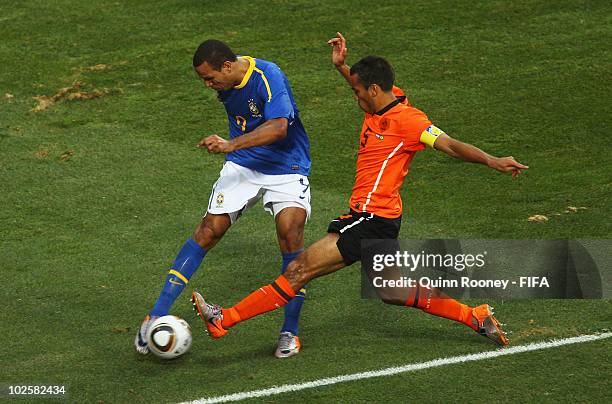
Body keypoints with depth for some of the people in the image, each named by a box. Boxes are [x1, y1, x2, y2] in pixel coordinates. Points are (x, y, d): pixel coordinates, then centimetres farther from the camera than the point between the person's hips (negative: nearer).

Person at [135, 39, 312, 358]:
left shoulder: (267, 77, -24)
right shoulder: (225, 81, -1)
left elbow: (278, 127, -39)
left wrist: (232, 145, -48)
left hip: (286, 169, -5)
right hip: (242, 166, 5)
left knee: (290, 230, -23)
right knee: (210, 228, -8)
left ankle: (290, 332, -9)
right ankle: (157, 316, -6)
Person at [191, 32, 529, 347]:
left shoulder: (406, 120, -17)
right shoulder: (381, 105, 8)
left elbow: (451, 146, -21)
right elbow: (363, 80, 30)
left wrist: (492, 161, -34)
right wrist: (341, 66, 12)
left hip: (372, 220, -11)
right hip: (369, 217, 11)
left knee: (299, 270, -11)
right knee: (393, 292, 22)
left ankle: (224, 320, -10)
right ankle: (475, 317, 26)